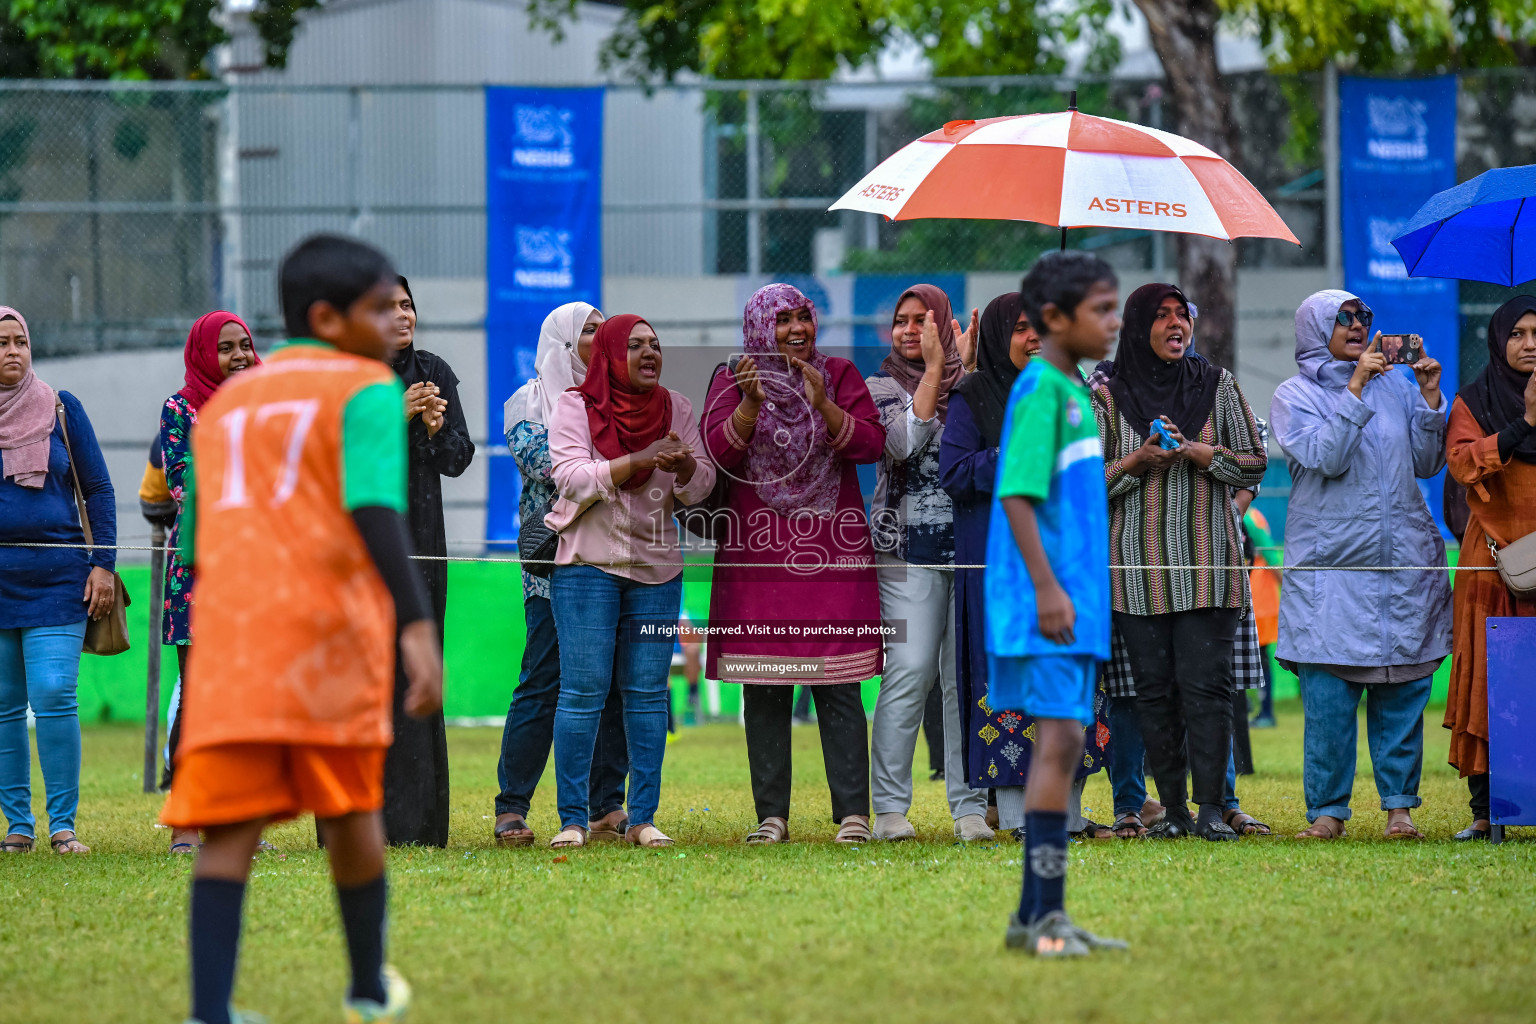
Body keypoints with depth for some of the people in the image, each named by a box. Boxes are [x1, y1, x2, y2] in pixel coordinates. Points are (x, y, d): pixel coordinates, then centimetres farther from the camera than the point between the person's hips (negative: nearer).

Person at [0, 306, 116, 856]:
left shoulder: (60, 408, 5)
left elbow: (98, 489, 8)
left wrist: (103, 564, 0)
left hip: (59, 576, -1)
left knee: (54, 695, -12)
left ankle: (62, 824, -6)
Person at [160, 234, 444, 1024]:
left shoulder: (222, 404, 22)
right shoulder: (366, 389, 3)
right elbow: (374, 509, -13)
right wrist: (417, 625, -20)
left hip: (226, 632, 4)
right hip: (330, 631, -4)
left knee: (230, 828, -3)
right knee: (349, 811, 13)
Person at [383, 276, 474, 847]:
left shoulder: (434, 373, 9)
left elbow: (458, 460, 5)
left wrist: (438, 429, -15)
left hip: (418, 542, 3)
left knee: (414, 677, -1)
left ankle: (414, 823, 1)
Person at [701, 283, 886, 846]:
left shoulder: (839, 375, 8)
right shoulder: (731, 381, 7)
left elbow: (870, 443, -2)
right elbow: (719, 450, -6)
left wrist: (822, 403, -15)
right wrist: (750, 403, -20)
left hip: (832, 554, -1)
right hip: (757, 554, 1)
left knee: (838, 685, -4)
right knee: (763, 689, 1)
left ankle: (853, 814, -3)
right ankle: (771, 815, 6)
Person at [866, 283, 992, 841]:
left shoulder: (969, 383, 14)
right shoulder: (881, 387, 6)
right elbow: (905, 442, -13)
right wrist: (935, 368, -10)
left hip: (971, 544, 3)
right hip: (909, 548, -3)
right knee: (910, 671, -10)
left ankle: (969, 807, 3)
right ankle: (890, 809, -5)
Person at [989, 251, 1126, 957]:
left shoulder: (1073, 389, 16)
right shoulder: (1040, 389, -13)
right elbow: (1017, 494, -19)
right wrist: (1047, 589, -22)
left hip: (1074, 601, 10)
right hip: (1047, 603, -10)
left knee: (1063, 743, 10)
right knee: (1060, 738, -12)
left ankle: (1037, 914, 13)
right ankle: (1044, 914, -11)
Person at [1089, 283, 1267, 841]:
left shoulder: (1217, 385, 8)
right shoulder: (1107, 394, 6)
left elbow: (1255, 464, 7)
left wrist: (1198, 452, -9)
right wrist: (1136, 462, -12)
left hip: (1207, 562, -1)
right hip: (1139, 567, 1)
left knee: (1206, 684, -9)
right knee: (1154, 688, 1)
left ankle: (1211, 808, -10)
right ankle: (1173, 809, 6)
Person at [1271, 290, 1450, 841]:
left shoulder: (1395, 386, 13)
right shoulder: (1295, 396, 4)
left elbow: (1427, 463, 8)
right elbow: (1326, 457, -12)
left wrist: (1430, 395, -2)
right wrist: (1356, 387, -14)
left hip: (1403, 557, 3)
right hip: (1331, 562, -3)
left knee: (1403, 687, 2)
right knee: (1327, 692, -6)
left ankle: (1400, 805, 9)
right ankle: (1327, 809, 1)